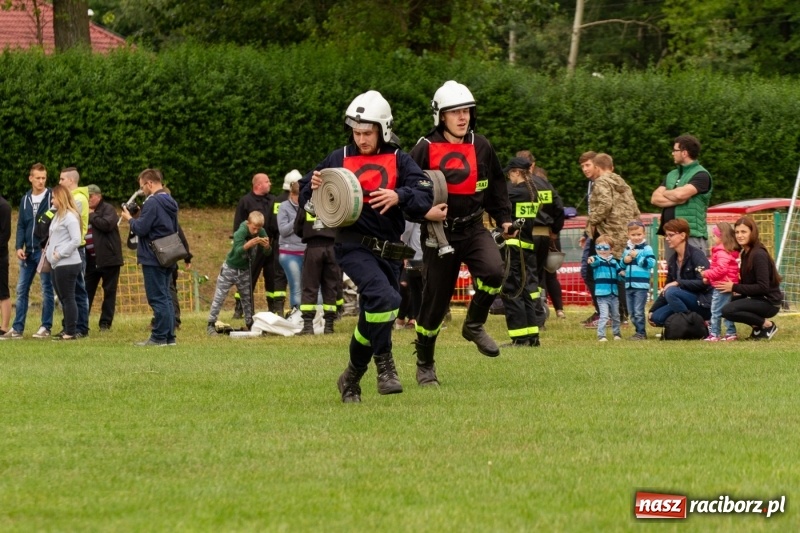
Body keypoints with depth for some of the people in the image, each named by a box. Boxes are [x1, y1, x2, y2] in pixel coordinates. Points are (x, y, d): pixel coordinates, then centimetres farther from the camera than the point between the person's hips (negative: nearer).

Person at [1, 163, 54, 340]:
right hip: (28, 252, 5)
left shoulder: (52, 198, -4)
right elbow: (21, 225, 12)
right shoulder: (25, 199, 11)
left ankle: (46, 327, 6)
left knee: (47, 289, 1)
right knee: (21, 289, 5)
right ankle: (17, 328, 8)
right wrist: (19, 247, -1)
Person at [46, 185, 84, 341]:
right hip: (58, 264, 10)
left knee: (68, 298, -6)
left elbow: (76, 240, -19)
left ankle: (71, 332, -4)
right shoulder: (59, 215, 16)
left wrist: (60, 254, -16)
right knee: (63, 298, 12)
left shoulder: (70, 216, -12)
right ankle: (67, 330, 18)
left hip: (67, 264, -10)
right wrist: (51, 250, 6)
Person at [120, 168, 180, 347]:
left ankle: (159, 337, -5)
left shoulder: (152, 203, -16)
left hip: (153, 258, -9)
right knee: (165, 298, 12)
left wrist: (130, 218, 1)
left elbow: (141, 229, -20)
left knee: (157, 299, -6)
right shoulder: (170, 203, 12)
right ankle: (169, 336, 13)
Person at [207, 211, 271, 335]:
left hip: (244, 270, 5)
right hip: (230, 268, -5)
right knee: (219, 297, -4)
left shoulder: (261, 232, -12)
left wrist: (267, 246, -34)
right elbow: (238, 251, -42)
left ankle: (250, 324, 21)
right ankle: (211, 324, -2)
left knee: (247, 299, 12)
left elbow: (268, 252, -11)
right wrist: (249, 244, -60)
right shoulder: (240, 233, -28)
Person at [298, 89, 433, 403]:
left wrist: (399, 196, -26)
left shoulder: (399, 161, 5)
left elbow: (425, 197, -8)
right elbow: (305, 196, 13)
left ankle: (351, 378, 32)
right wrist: (313, 187, -10)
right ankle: (384, 365, -11)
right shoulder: (339, 159, 5)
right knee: (385, 298, -28)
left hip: (389, 252, 3)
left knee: (373, 320, 11)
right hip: (353, 245, -3)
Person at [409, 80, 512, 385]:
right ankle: (424, 364, 22)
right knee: (435, 300, 1)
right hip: (438, 233, -2)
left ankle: (474, 326, 0)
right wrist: (424, 211, -18)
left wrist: (504, 219, 11)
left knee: (493, 271, -26)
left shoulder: (481, 147, 5)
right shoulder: (426, 149, -6)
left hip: (473, 228, 2)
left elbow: (496, 187, 18)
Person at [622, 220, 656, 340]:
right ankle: (638, 331, 21)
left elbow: (651, 263, -17)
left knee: (638, 311, -8)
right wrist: (624, 261, -3)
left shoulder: (647, 248, -6)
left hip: (641, 285, -7)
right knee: (631, 312, 12)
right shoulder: (627, 249, 12)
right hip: (629, 285, 7)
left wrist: (637, 256, -17)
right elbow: (621, 266, 19)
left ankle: (641, 333, -1)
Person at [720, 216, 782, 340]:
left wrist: (734, 288, -21)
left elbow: (763, 287, -24)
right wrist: (730, 283, -6)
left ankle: (767, 325, -8)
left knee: (728, 310, -25)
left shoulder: (759, 255, -19)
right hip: (755, 298, 9)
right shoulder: (745, 253, 9)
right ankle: (757, 326, 9)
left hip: (769, 302, -9)